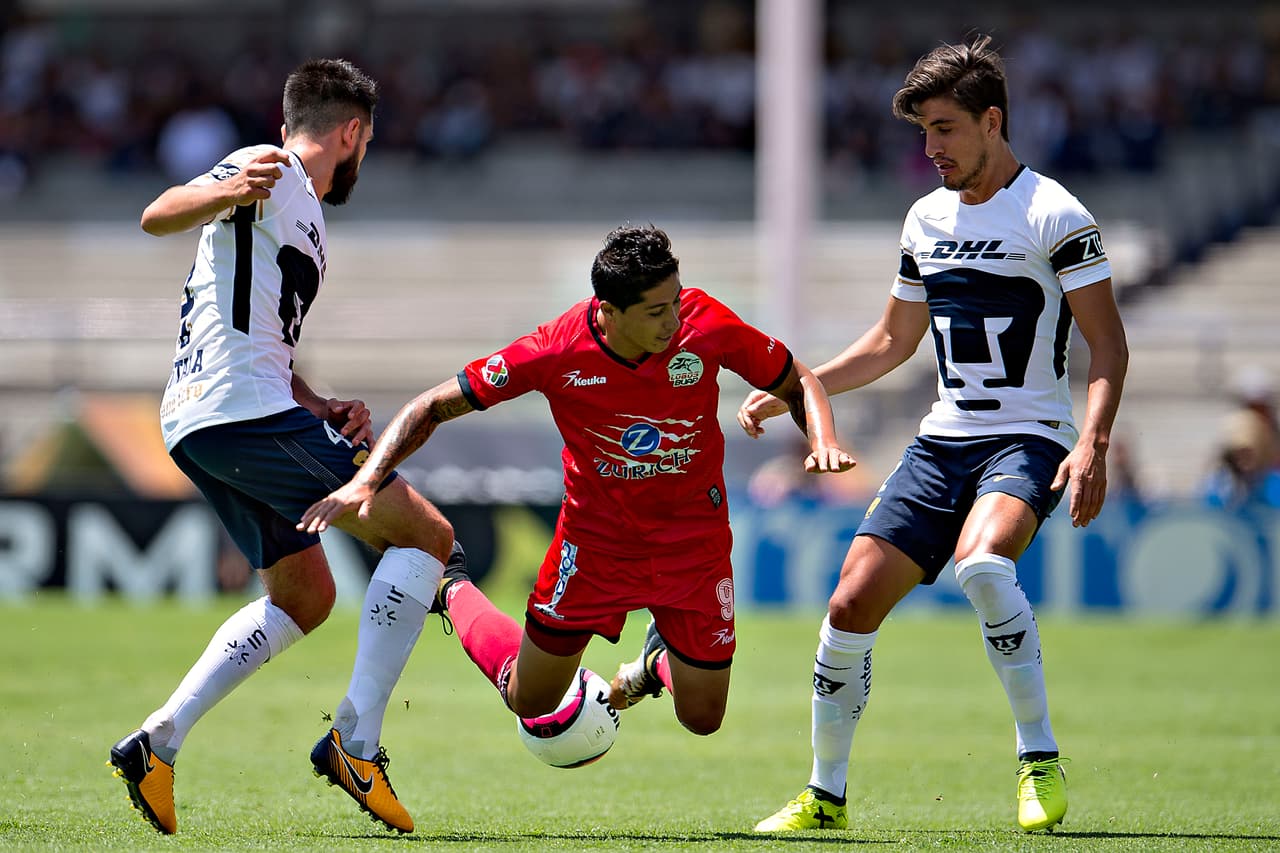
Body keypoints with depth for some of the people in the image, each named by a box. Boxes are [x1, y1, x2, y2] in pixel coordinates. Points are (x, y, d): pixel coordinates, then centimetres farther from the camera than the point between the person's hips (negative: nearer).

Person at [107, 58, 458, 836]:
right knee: (426, 535, -6)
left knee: (303, 597, 19)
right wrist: (226, 192, -39)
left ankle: (157, 743, 9)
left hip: (199, 428, 10)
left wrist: (323, 409, 13)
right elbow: (157, 217, -19)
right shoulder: (270, 175, -4)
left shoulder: (302, 218, 26)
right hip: (242, 413, -10)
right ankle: (356, 742, -12)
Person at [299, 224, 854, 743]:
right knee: (531, 702, 9)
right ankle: (452, 594, 37)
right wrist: (366, 480, -27)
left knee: (702, 718, 1)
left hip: (694, 543, 1)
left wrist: (822, 440, -24)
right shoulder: (556, 352, -25)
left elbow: (797, 382, -4)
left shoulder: (706, 325, -22)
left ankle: (659, 659, 37)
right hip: (596, 541, -1)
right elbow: (433, 407, -16)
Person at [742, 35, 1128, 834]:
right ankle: (826, 795, 10)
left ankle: (1041, 761, -22)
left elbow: (1108, 344, -9)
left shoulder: (1054, 214, -8)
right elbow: (894, 340, 24)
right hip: (944, 440, 6)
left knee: (981, 561, -35)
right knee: (853, 600, -5)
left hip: (1029, 438, -6)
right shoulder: (926, 219, 12)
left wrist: (1093, 443, -23)